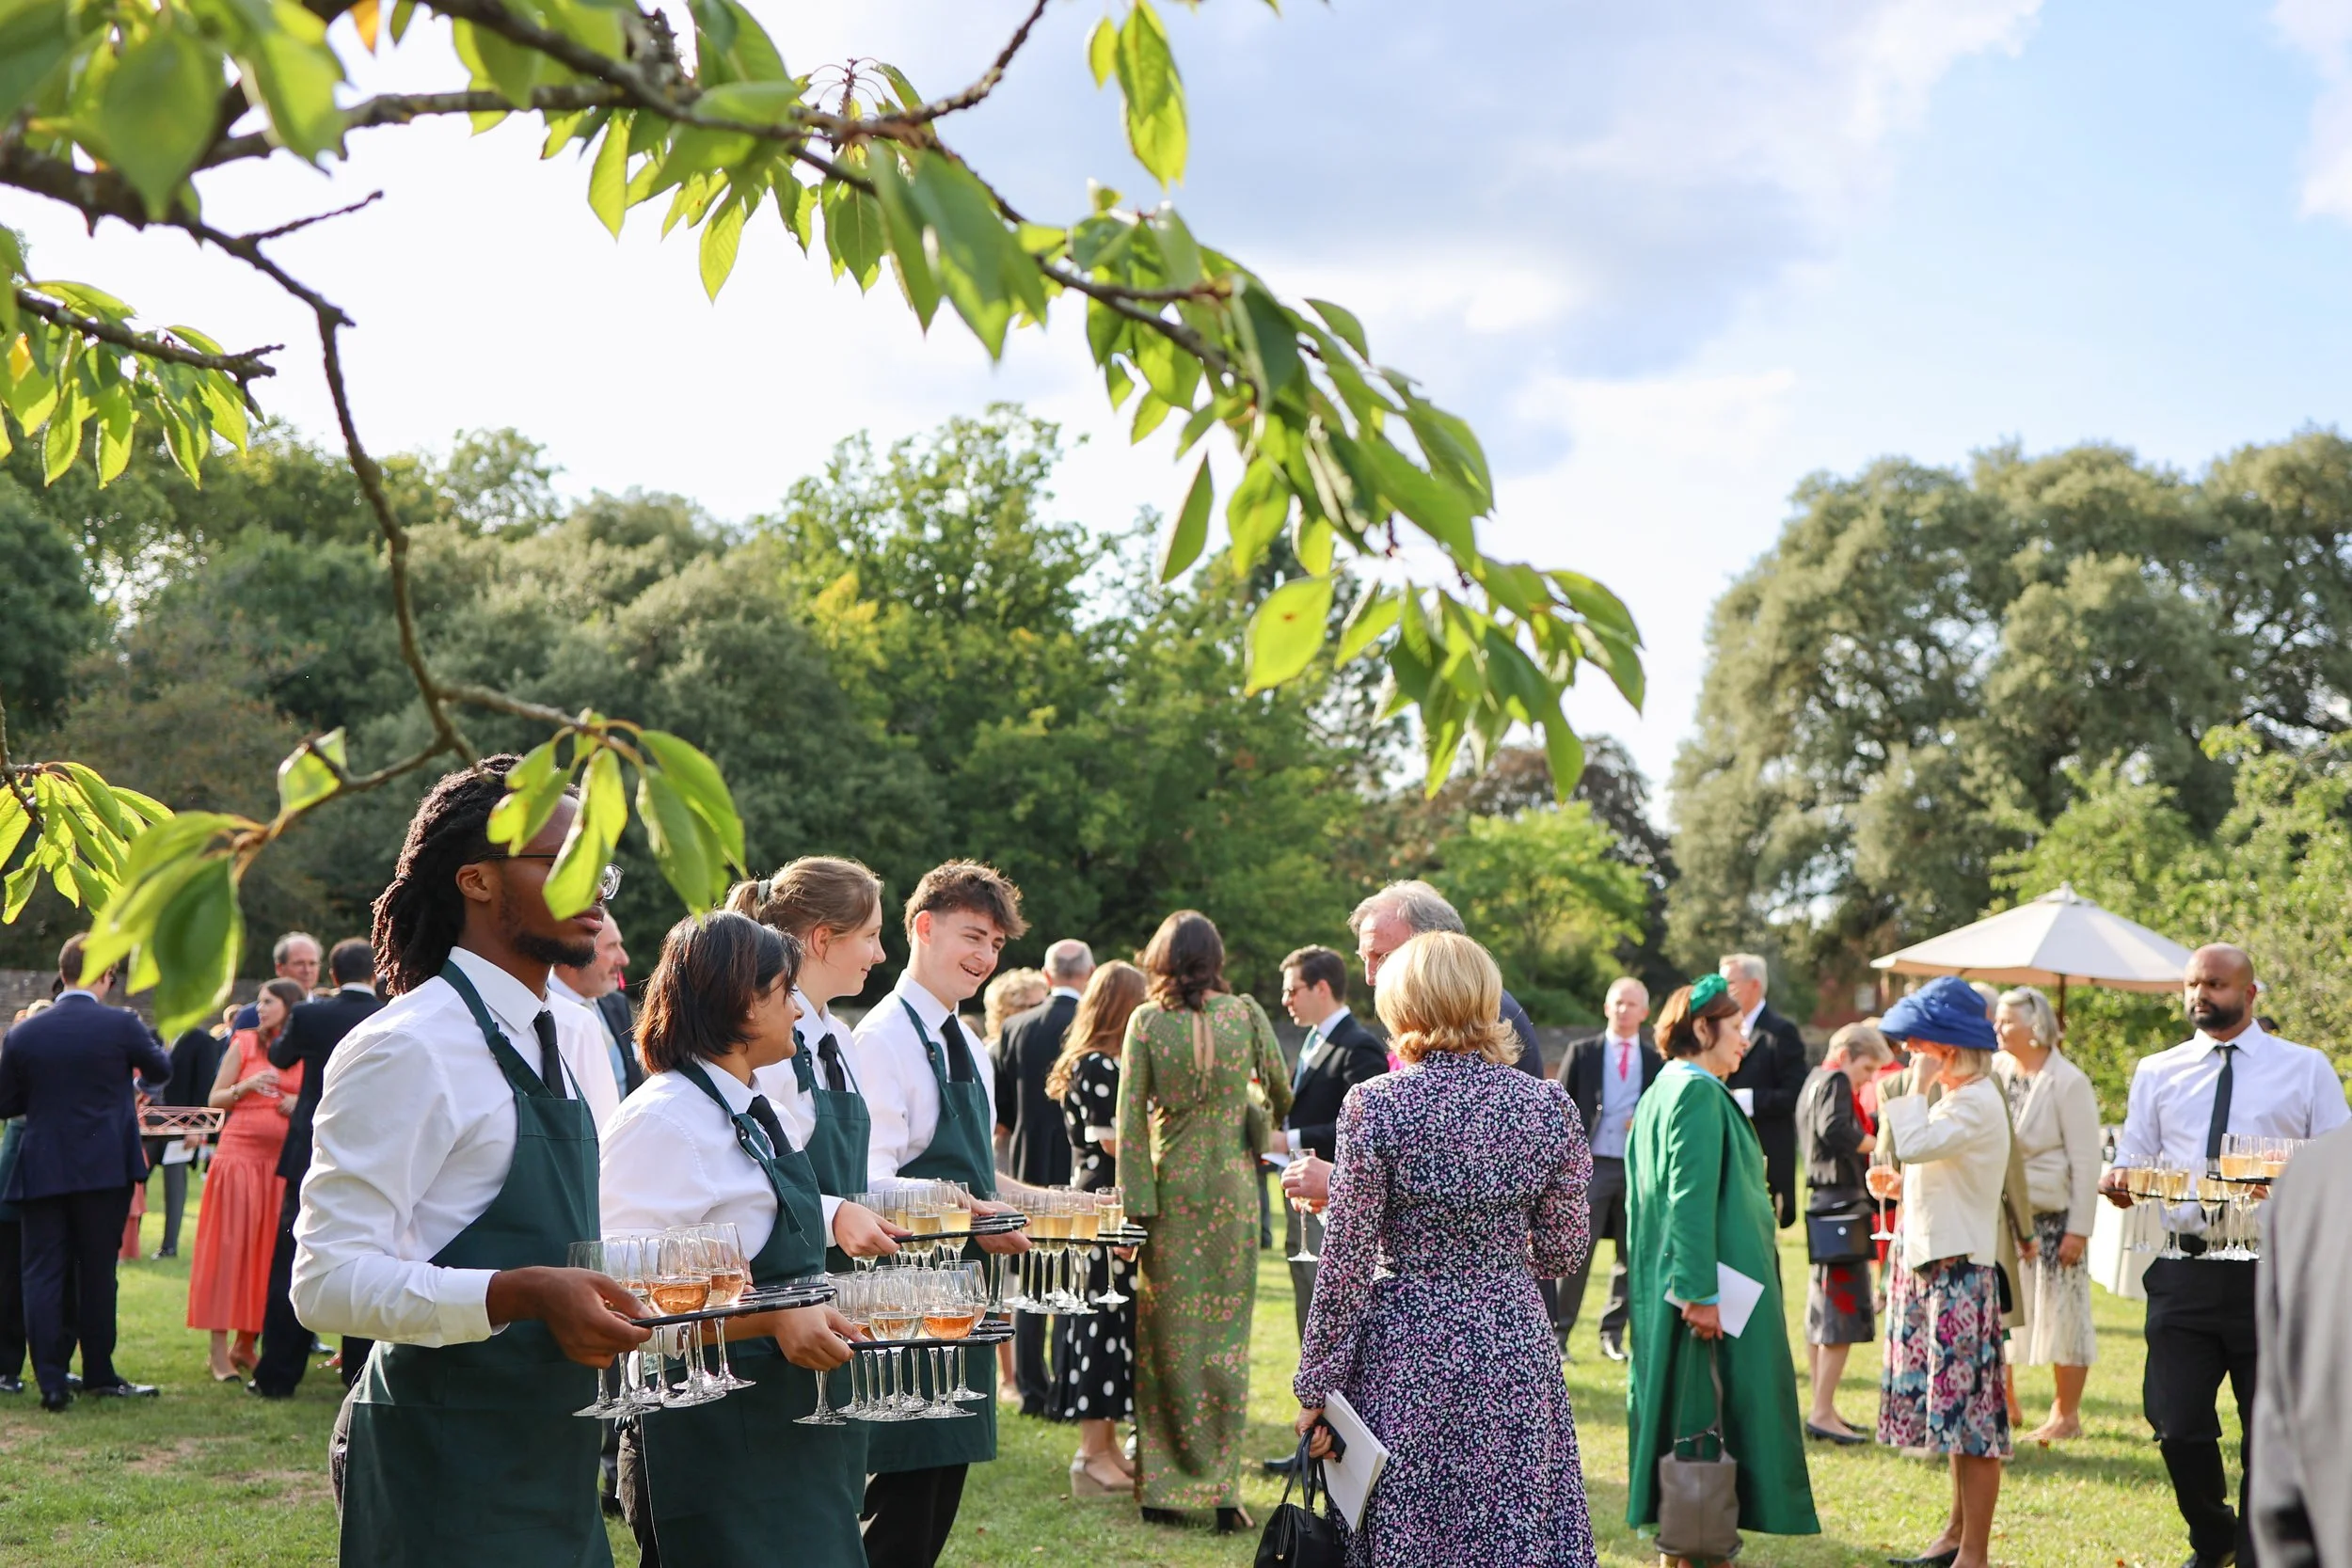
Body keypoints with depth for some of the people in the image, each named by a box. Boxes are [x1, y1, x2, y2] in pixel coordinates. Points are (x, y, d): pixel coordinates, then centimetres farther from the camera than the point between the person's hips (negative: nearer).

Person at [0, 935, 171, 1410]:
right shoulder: (122, 1025, -8)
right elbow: (161, 1070, 10)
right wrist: (154, 1039, 30)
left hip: (41, 1171, 1)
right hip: (104, 1170, -1)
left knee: (43, 1277, 4)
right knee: (96, 1274, 9)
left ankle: (52, 1383, 0)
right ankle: (99, 1375, 16)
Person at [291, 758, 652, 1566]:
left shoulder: (555, 1044, 13)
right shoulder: (408, 1050, -15)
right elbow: (329, 1279, -21)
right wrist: (520, 1293, -30)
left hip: (551, 1468, 8)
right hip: (450, 1488, -8)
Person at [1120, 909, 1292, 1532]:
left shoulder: (1146, 1020, -4)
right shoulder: (1245, 1014, -2)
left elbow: (1130, 1117, -6)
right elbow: (1281, 1093, 8)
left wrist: (1137, 1201, -4)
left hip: (1169, 1186, 0)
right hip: (1231, 1186, 0)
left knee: (1168, 1334, 7)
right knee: (1226, 1332, 5)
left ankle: (1163, 1487, 12)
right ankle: (1222, 1487, 5)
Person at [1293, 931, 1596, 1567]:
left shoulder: (1374, 1104, -10)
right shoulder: (1547, 1105, -2)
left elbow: (1346, 1265, -9)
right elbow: (1562, 1253, 5)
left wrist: (1317, 1386, 0)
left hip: (1405, 1353, -2)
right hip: (1515, 1349, 3)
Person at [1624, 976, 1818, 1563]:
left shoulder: (1659, 1094, 14)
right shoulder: (1698, 1094, -15)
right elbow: (1692, 1199, -22)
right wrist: (1701, 1292, -24)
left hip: (1664, 1285, 10)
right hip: (1712, 1283, -10)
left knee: (1678, 1402, 12)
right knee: (1709, 1407, -5)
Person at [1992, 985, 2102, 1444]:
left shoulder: (2067, 1083, -11)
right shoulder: (1998, 1071, 6)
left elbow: (2085, 1161, -11)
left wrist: (2078, 1230, -14)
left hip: (2053, 1216, -6)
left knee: (2062, 1315, 1)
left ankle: (2066, 1414, 12)